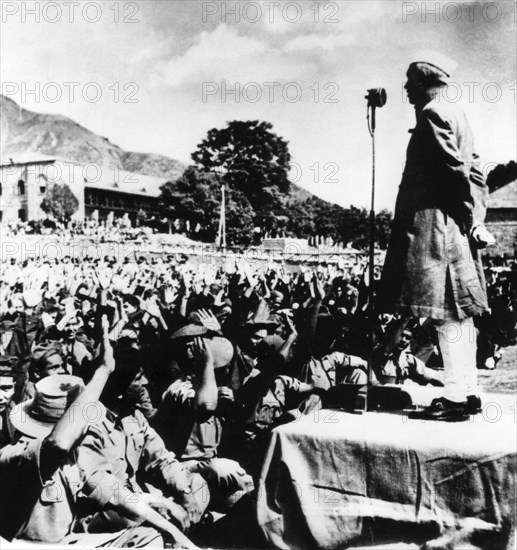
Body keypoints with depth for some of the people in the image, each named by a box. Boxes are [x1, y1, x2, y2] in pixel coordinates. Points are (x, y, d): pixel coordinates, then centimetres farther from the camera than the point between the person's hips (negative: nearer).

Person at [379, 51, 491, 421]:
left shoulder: (432, 113, -7)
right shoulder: (456, 114, 21)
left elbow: (457, 169, -16)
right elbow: (475, 171, 18)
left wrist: (473, 221, -11)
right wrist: (476, 219, 13)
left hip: (434, 224, -10)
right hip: (455, 228, 10)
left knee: (446, 312, -9)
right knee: (459, 311, 10)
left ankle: (456, 398, -5)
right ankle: (469, 392, 16)